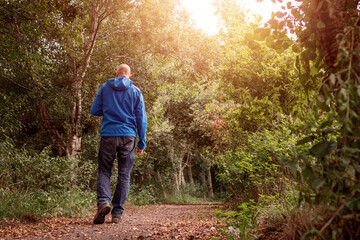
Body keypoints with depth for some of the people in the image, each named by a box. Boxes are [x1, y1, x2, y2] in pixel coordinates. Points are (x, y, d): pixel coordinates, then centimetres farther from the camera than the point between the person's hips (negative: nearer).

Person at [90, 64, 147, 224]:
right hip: (128, 136, 0)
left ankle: (103, 201, -16)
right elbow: (141, 119, 4)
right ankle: (117, 213, 5)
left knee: (104, 171, 8)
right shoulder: (135, 91, 6)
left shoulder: (105, 88, 6)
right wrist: (142, 143, 7)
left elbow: (94, 110, 7)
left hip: (108, 135, 0)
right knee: (124, 175, 6)